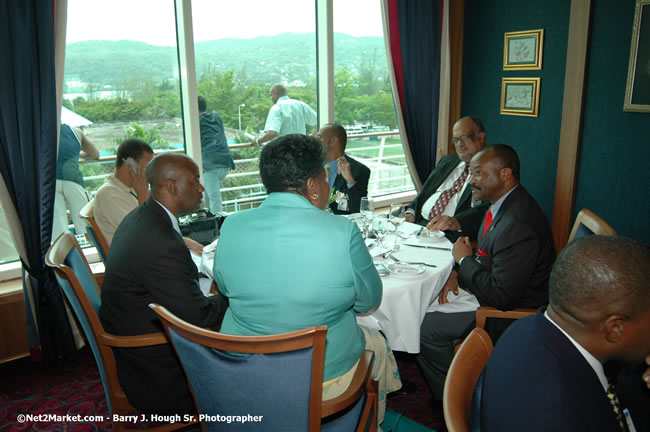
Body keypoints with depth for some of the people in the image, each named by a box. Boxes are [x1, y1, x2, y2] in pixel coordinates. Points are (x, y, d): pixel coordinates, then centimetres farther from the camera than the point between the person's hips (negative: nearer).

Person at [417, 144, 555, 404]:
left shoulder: (519, 225, -31)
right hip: (495, 291, 10)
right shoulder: (504, 205, 2)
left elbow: (501, 296, -30)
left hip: (510, 313, -10)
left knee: (425, 327, -13)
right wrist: (460, 273, -2)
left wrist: (464, 259, -17)